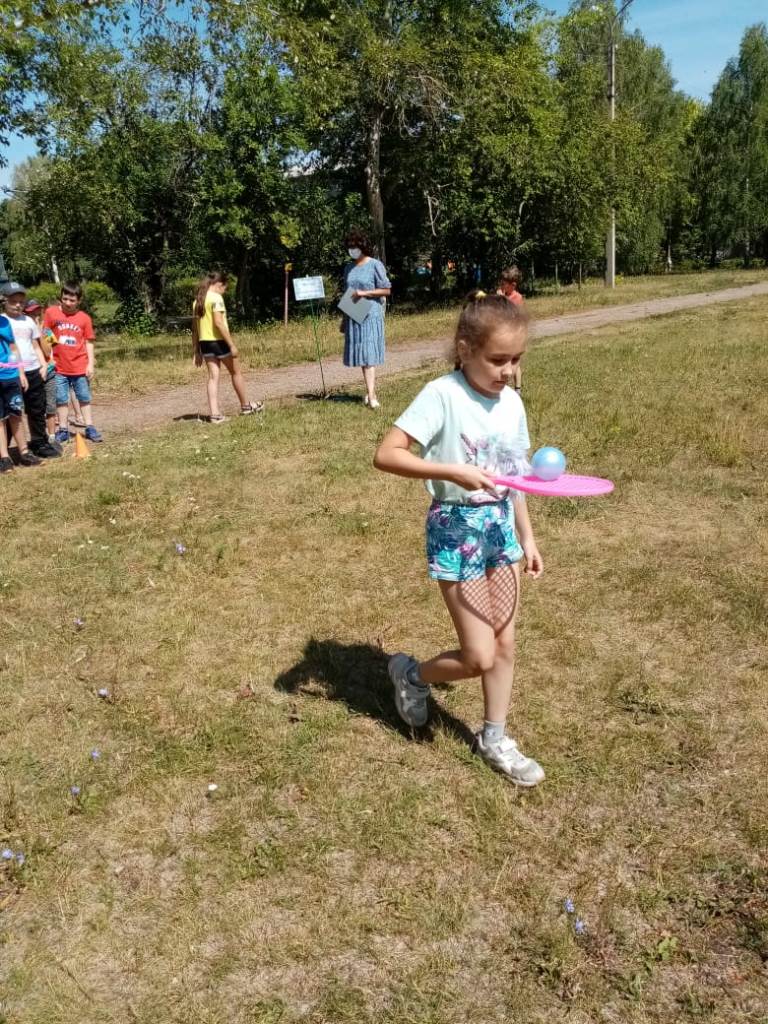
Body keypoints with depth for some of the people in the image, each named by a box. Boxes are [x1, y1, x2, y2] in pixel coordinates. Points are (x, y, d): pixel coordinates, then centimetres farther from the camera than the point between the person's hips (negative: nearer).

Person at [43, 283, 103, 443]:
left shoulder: (84, 318, 0)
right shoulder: (51, 313, -1)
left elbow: (89, 342, 3)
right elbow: (44, 336, 5)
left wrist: (91, 364, -3)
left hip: (80, 367, 0)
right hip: (59, 367, 0)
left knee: (84, 399, 8)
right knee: (61, 400, 7)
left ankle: (90, 429, 15)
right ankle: (63, 430, 15)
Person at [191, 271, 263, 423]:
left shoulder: (197, 301, 12)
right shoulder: (216, 298, -12)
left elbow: (194, 329, 12)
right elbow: (218, 323, -21)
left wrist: (197, 352, 15)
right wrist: (232, 345, -20)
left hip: (204, 342, 7)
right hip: (218, 341, -7)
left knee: (213, 377, 4)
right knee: (236, 372, 11)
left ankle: (215, 414, -3)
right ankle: (245, 406, 24)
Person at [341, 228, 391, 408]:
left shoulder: (375, 265, -4)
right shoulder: (348, 268, 13)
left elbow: (386, 290, -5)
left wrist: (363, 293, -14)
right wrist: (344, 319, 15)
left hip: (371, 315, -5)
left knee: (368, 355, -12)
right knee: (361, 355, 6)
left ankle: (371, 395, -15)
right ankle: (370, 390, 15)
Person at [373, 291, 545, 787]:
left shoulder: (512, 402, 2)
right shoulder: (442, 395, -17)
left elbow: (513, 478, 11)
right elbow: (386, 454, -22)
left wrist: (527, 537, 13)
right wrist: (453, 472, -30)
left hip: (500, 527, 6)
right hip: (456, 530, -6)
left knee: (505, 644, 13)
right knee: (480, 658, -4)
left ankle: (495, 738, 33)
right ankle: (412, 673, 27)